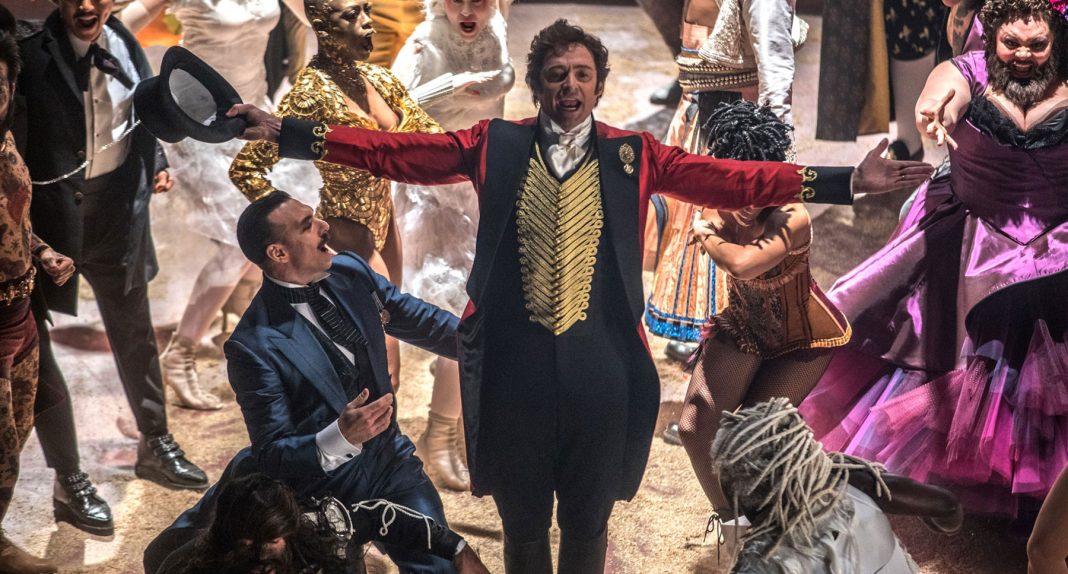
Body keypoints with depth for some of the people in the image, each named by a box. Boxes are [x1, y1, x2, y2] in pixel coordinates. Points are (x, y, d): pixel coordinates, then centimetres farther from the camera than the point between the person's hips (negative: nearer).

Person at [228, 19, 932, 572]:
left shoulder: (634, 155, 3)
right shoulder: (496, 145, 4)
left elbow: (734, 180, -2)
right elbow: (395, 152, 1)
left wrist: (847, 180, -9)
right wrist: (287, 133, -4)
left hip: (600, 369, 0)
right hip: (513, 368, 0)